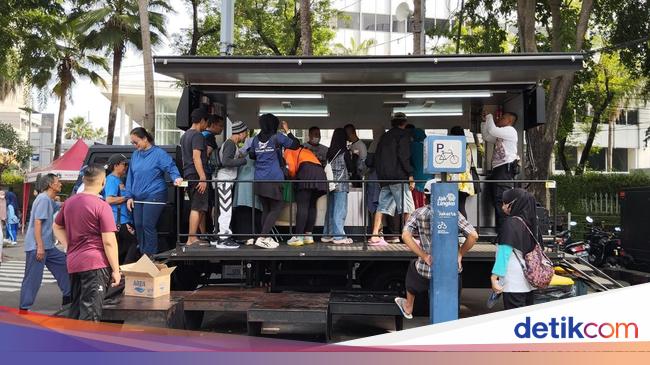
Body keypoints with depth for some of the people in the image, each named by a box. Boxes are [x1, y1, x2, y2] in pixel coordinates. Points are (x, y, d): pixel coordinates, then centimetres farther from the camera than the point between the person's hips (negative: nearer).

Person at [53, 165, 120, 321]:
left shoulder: (69, 202, 9)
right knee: (90, 313, -4)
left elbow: (57, 228, 23)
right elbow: (109, 241, -14)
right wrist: (116, 270, -9)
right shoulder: (102, 206, -12)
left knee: (75, 309, 19)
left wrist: (71, 247, 16)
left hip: (73, 263, 7)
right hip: (96, 263, -7)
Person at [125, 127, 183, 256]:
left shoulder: (158, 153, -7)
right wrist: (129, 196, 11)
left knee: (148, 225, -9)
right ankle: (142, 255, 22)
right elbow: (130, 176, 16)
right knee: (138, 225, 8)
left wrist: (176, 178, -30)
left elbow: (171, 168, -9)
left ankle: (151, 256, 2)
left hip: (154, 196, -7)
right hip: (138, 197, 7)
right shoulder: (135, 155, 13)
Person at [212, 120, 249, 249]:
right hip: (225, 180, -10)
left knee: (223, 210, 14)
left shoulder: (230, 143, 16)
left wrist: (238, 156, 12)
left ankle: (217, 237, 20)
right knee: (226, 210, -8)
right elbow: (225, 161, -24)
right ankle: (223, 239, -4)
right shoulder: (231, 144, -14)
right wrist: (243, 160, -17)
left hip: (227, 180, 10)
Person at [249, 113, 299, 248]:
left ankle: (265, 238, 13)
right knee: (276, 209, 0)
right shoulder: (278, 137, -5)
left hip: (259, 180, 6)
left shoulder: (256, 139, 10)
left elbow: (252, 155, 22)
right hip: (273, 179, -6)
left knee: (266, 209, 13)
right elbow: (296, 145, 3)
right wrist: (287, 131, 12)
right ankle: (262, 238, -10)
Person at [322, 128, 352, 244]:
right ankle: (338, 236, -2)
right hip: (341, 183, -6)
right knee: (340, 210, -3)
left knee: (330, 209, 12)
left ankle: (327, 234, 17)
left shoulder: (329, 151, 7)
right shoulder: (344, 151, -8)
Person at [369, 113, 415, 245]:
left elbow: (377, 157, 17)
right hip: (398, 176, -7)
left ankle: (375, 236, 2)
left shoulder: (384, 136, 19)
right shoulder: (403, 135, -2)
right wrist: (410, 175, -13)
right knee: (407, 206, -2)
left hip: (384, 177, 7)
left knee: (382, 206, 6)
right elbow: (404, 156, -13)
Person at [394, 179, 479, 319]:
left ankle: (408, 308, 52)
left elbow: (405, 235, -15)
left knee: (413, 267, 35)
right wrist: (460, 254, 0)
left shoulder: (419, 213, -3)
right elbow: (473, 235, -12)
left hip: (427, 271, 1)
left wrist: (425, 256, -12)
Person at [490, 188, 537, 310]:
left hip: (514, 284, -8)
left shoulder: (511, 223, -12)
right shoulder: (530, 222, 10)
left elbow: (504, 251, -17)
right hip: (528, 283, 8)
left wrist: (495, 275, -18)